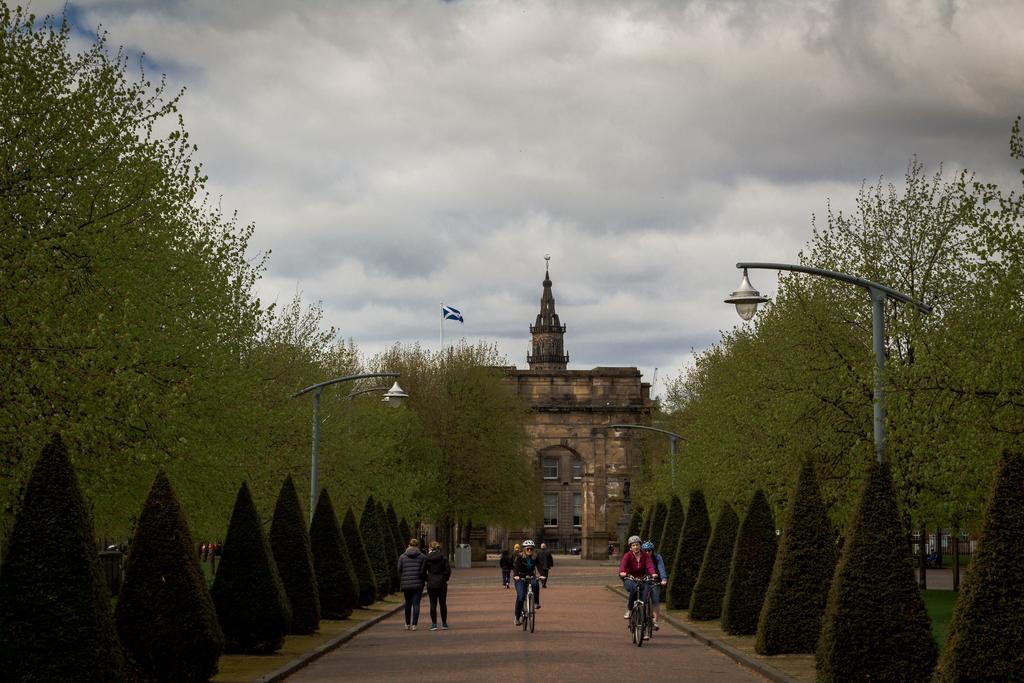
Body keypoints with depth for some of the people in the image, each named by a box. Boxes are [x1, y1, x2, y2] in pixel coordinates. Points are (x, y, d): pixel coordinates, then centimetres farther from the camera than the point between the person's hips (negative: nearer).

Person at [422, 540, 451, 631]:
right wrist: (445, 579, 7)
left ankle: (434, 624, -2)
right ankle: (444, 624, 15)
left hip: (431, 584, -1)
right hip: (442, 584, 1)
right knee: (443, 604, 10)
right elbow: (448, 571, -7)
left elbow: (423, 572, -4)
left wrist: (427, 579, 10)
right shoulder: (444, 558, -3)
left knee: (433, 604, 3)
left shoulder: (427, 558, -4)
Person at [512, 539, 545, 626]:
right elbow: (515, 566, -23)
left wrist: (542, 575, -31)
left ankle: (536, 602, -17)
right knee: (521, 596, -17)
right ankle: (517, 617, -6)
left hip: (531, 577, 2)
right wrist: (516, 575, -42)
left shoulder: (535, 558, 0)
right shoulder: (519, 557, -9)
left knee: (536, 584, -34)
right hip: (520, 578, -2)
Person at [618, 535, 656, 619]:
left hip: (642, 579, 3)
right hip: (630, 579, -3)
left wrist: (653, 573, -38)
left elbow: (650, 565, -17)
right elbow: (623, 564, -26)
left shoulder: (645, 556, -3)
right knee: (634, 589, -33)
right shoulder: (627, 555, -9)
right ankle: (629, 610, -17)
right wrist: (622, 572, -47)